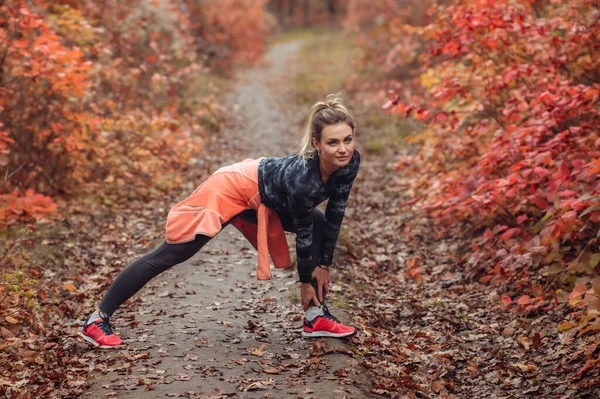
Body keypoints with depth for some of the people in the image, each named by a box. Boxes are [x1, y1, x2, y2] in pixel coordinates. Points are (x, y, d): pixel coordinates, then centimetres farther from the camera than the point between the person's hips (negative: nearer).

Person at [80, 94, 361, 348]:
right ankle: (98, 319, 3)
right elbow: (302, 233, -22)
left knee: (320, 226, 4)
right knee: (167, 256, -7)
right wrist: (306, 281, -8)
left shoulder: (350, 162, -17)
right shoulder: (302, 178, -36)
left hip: (264, 200, 8)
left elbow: (335, 214, -3)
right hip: (231, 190, -8)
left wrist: (324, 265, 1)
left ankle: (315, 318, 10)